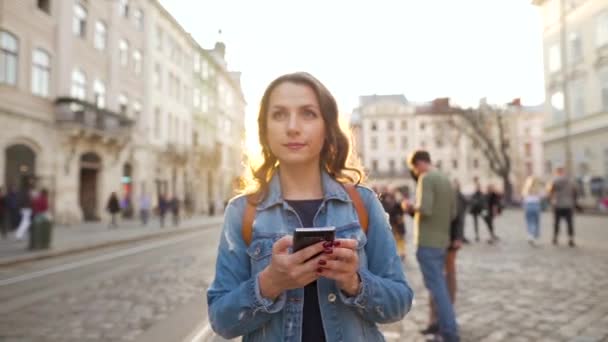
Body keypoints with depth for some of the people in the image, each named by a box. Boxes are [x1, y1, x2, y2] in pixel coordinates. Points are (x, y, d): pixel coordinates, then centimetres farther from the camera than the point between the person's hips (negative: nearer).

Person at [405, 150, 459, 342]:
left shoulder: (426, 178, -12)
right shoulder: (445, 180, 13)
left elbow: (425, 209, -23)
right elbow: (453, 213, 14)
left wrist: (411, 208, -5)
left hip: (428, 242, -9)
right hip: (442, 240, 9)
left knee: (436, 287, -2)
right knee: (440, 284, 17)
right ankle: (443, 325, 26)